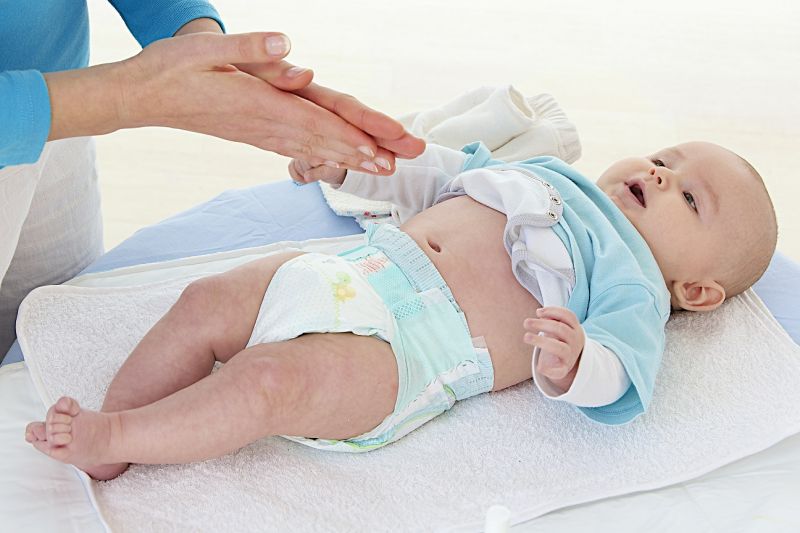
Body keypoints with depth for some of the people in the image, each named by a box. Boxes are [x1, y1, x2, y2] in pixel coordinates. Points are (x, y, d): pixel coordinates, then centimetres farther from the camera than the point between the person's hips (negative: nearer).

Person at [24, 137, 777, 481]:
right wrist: (349, 160, 33)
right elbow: (436, 176, 35)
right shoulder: (542, 173, 26)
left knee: (271, 380, -30)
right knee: (206, 304, -7)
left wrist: (568, 366, -35)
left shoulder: (633, 291, 4)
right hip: (343, 275, 8)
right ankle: (101, 451, -2)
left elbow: (612, 375, -12)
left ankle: (113, 434, -16)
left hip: (397, 354, -8)